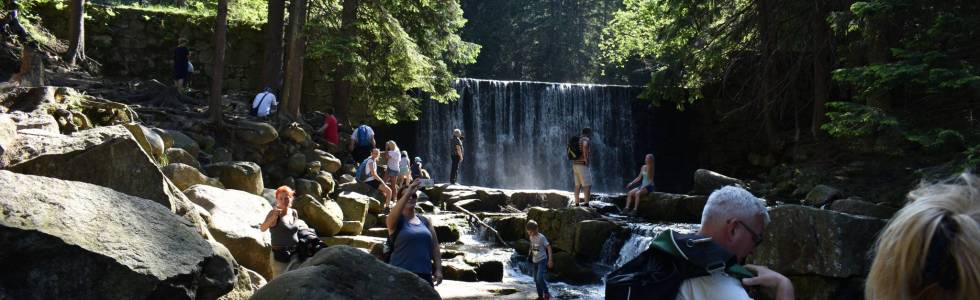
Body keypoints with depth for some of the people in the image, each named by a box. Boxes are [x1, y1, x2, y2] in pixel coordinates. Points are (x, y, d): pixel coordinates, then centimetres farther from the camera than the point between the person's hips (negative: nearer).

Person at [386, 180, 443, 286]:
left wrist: (438, 269, 5)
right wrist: (407, 193, -30)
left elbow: (435, 246, 13)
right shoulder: (396, 221, 1)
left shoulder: (425, 221, 14)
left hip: (425, 274, 5)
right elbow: (393, 215, -24)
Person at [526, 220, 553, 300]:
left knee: (540, 278, -19)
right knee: (536, 279, 8)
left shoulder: (541, 237, -16)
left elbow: (549, 247, -14)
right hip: (534, 261, 7)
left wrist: (550, 260, -17)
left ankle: (546, 293, 0)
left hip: (542, 260, -7)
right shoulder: (531, 237, 3)